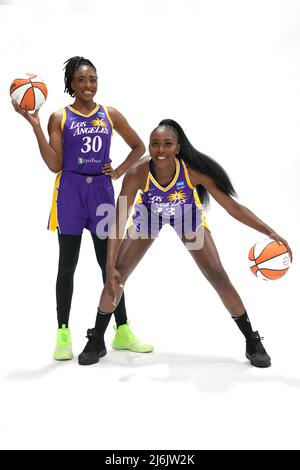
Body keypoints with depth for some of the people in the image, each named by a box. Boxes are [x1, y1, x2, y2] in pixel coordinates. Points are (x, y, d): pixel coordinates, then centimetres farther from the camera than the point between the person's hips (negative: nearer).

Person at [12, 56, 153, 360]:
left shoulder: (110, 115, 7)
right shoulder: (59, 118, 0)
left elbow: (138, 146, 17)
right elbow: (55, 165, -7)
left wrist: (119, 171, 2)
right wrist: (35, 126, -13)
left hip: (101, 191, 2)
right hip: (70, 192, -2)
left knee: (110, 262, 6)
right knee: (67, 265, 2)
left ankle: (122, 332, 16)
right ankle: (63, 335, 11)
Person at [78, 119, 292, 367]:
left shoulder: (194, 170, -35)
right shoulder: (137, 173, -35)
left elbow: (233, 207, -28)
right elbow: (118, 222, -31)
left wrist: (270, 232, -35)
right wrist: (110, 267, -38)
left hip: (188, 216, 0)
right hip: (149, 216, 1)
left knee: (219, 276, -7)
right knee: (118, 274, -8)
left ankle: (252, 342, 9)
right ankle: (96, 340, 12)